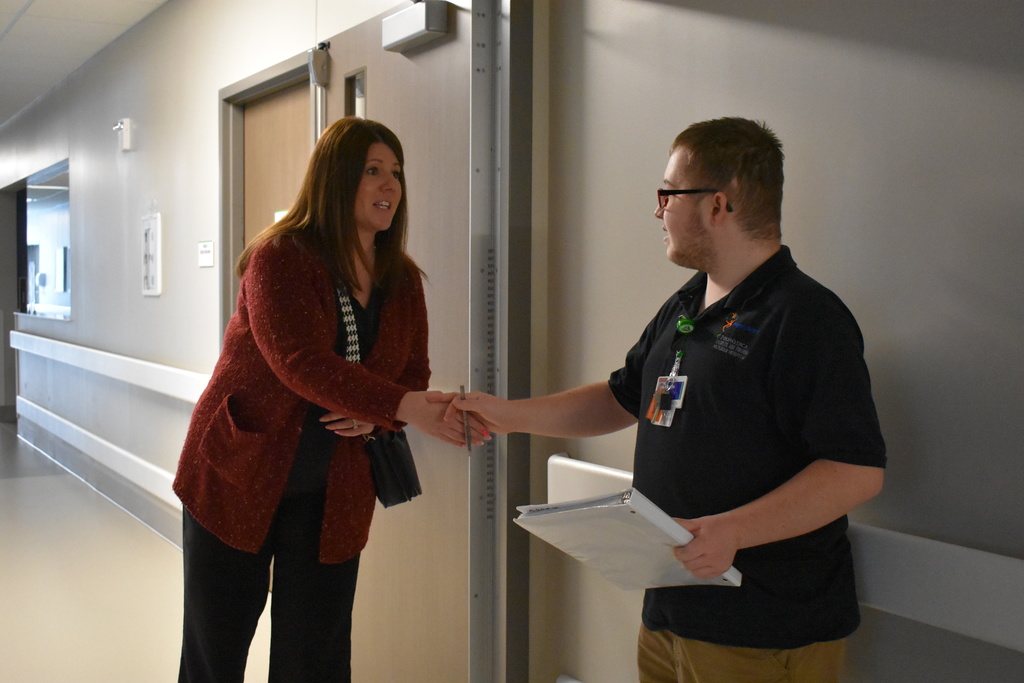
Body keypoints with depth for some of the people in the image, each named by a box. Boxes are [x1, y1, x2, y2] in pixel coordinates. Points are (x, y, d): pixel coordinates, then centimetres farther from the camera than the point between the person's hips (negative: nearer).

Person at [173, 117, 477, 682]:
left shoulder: (402, 281, 2)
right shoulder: (280, 257, -15)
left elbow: (413, 377, 9)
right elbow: (301, 363, -29)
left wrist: (375, 416, -14)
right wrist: (404, 406, -41)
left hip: (332, 497, 4)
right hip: (238, 479, -4)